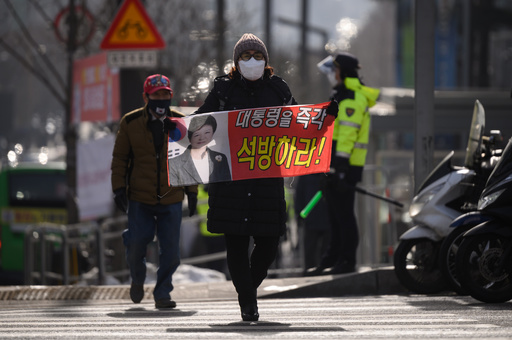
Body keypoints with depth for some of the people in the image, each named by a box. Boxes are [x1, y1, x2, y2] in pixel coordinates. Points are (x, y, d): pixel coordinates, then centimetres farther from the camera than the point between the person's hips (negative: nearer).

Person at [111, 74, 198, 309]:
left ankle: (162, 294, 11)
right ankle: (137, 280, 27)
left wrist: (192, 192, 8)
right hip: (139, 199, -1)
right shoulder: (130, 123, 0)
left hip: (172, 199, 1)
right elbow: (120, 158, 6)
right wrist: (119, 188, -3)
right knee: (136, 245, -4)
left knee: (170, 249, -3)